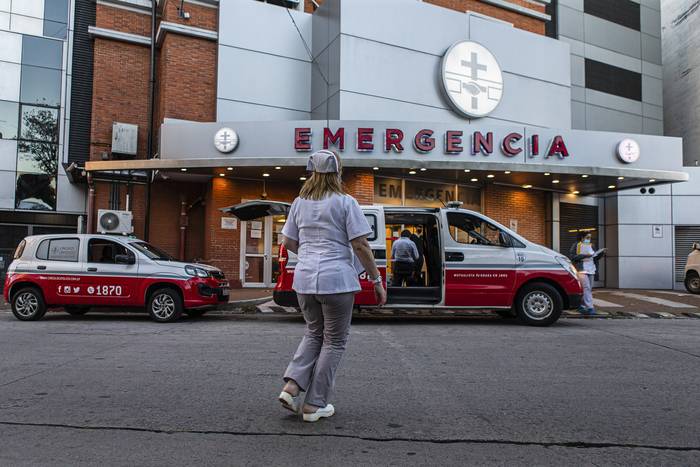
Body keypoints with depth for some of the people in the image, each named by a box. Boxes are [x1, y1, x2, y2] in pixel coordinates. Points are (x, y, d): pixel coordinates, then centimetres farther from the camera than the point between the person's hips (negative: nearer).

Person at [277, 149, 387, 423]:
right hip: (337, 280, -5)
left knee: (313, 333, 24)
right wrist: (377, 281, -3)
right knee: (334, 342, 9)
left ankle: (292, 386, 9)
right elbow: (360, 246, -10)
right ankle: (314, 405, 14)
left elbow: (288, 242, 14)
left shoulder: (299, 203, 9)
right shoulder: (345, 203, -7)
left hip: (305, 279, 6)